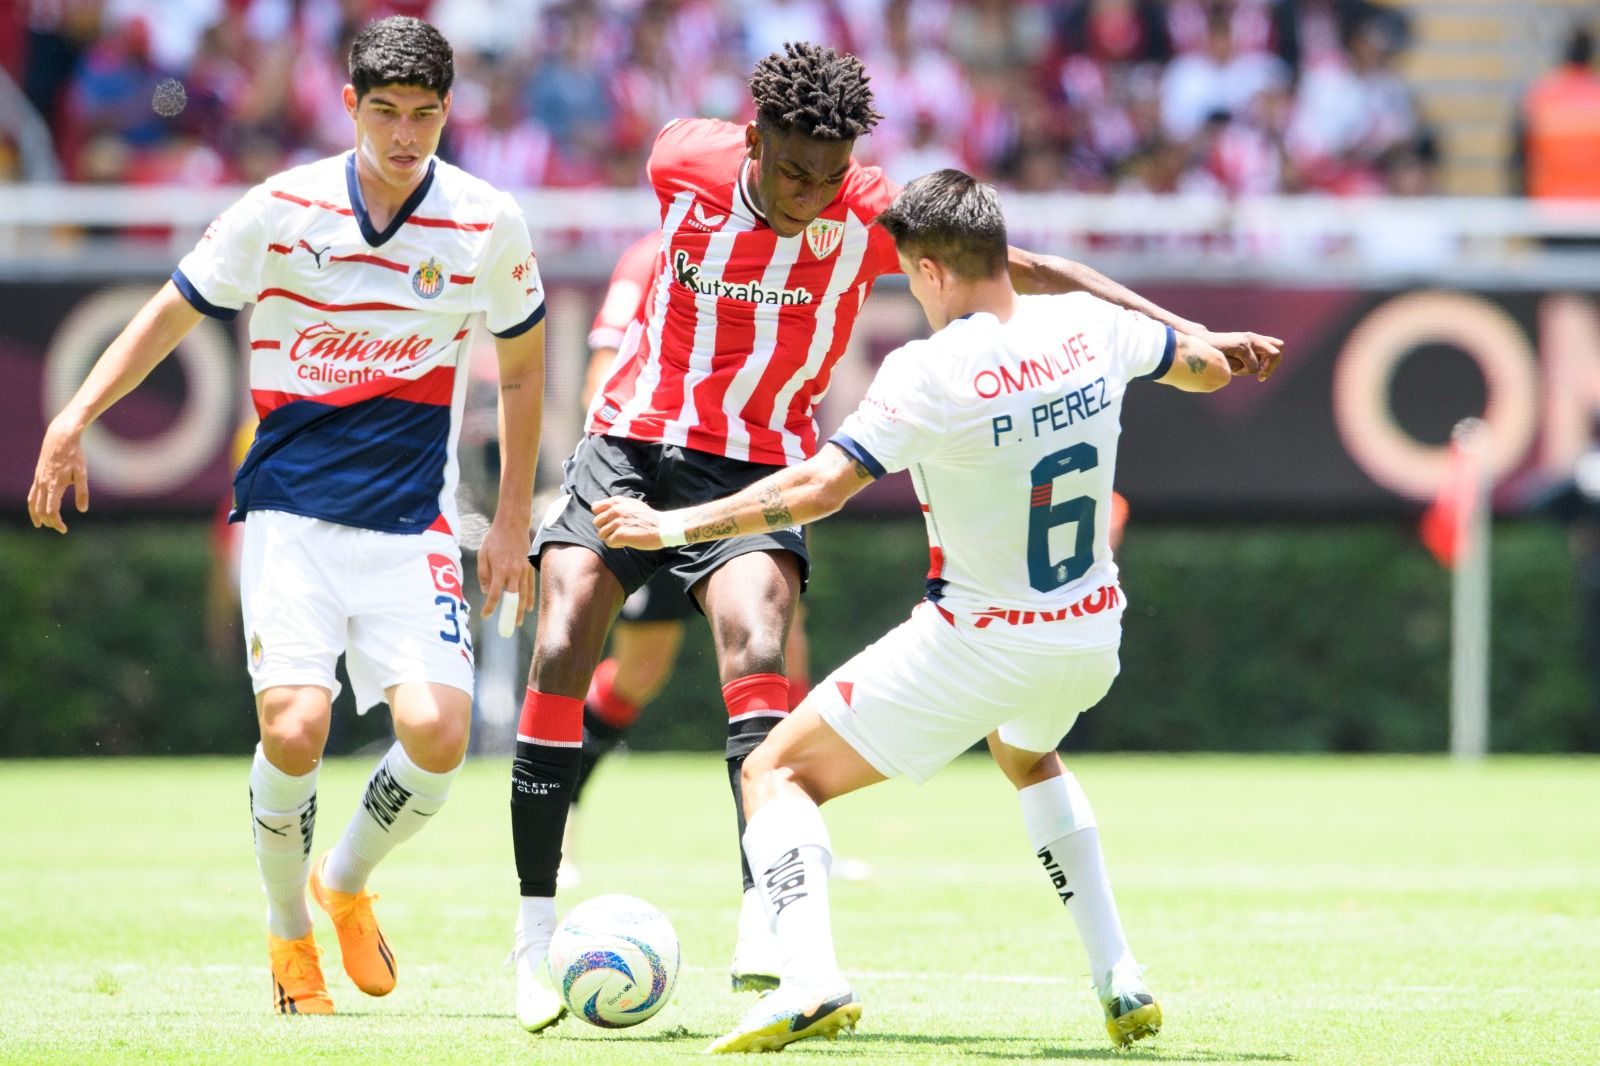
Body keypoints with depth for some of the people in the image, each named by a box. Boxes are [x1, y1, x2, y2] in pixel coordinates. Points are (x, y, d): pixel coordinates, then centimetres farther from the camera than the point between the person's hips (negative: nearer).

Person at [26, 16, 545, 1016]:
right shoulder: (282, 211, -5)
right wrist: (74, 421, -2)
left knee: (438, 734, -17)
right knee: (295, 729, -19)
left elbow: (522, 365, 13)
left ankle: (346, 882, 15)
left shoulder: (487, 224, -2)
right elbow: (174, 312, 7)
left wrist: (513, 520, 12)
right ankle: (289, 934, 8)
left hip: (411, 522, 1)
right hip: (290, 510, -1)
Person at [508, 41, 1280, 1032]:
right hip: (630, 438, 1)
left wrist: (1187, 334, -15)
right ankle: (535, 932, -5)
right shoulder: (686, 161, -10)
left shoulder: (870, 216, -14)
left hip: (755, 464, -1)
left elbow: (1028, 268, -10)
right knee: (560, 661, -13)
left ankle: (761, 930, -30)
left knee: (756, 657, -25)